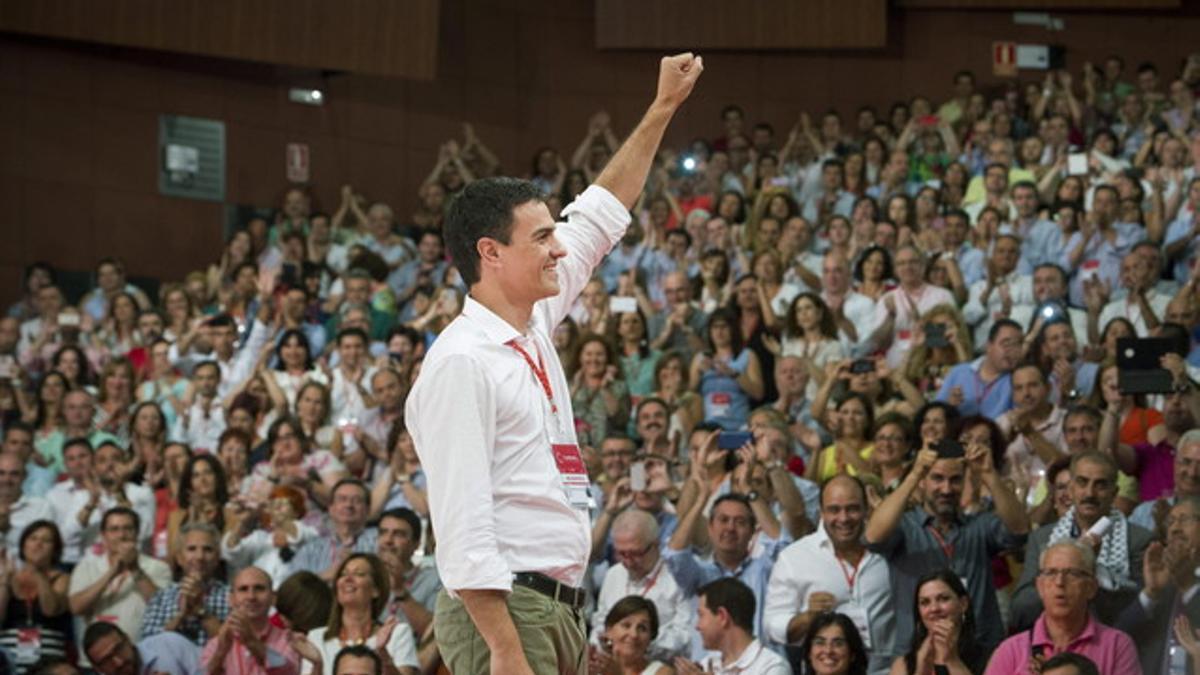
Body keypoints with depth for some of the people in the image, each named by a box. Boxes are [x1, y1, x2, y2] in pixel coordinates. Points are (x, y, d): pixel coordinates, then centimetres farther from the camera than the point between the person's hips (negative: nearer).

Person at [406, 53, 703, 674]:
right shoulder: (461, 362, -13)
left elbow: (599, 218, 28)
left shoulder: (534, 331, 14)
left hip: (561, 609, 9)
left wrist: (663, 107, 31)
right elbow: (463, 527, -19)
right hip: (502, 613, -9)